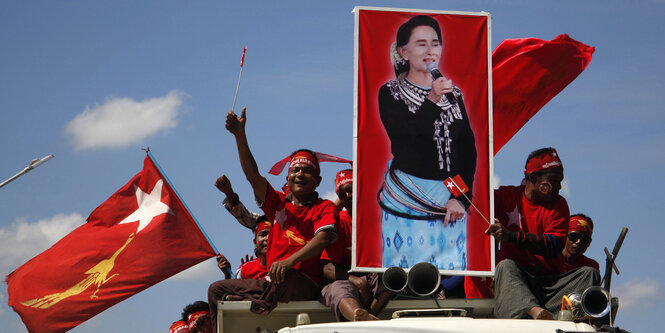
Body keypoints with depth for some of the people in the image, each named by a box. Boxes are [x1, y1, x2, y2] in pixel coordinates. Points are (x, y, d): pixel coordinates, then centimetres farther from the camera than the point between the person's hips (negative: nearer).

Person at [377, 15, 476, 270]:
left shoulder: (453, 94, 10)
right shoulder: (390, 93, 0)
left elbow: (469, 149, 7)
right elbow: (402, 138, -15)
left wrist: (461, 198, -4)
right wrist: (432, 102, -26)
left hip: (449, 201, 3)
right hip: (407, 199, -3)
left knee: (450, 267, 3)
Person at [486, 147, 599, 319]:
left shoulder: (558, 204, 12)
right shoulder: (507, 196, 12)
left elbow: (554, 247, -4)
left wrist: (511, 236, -15)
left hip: (548, 282, 2)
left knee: (590, 275, -21)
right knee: (506, 266, -35)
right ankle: (533, 310, -65)